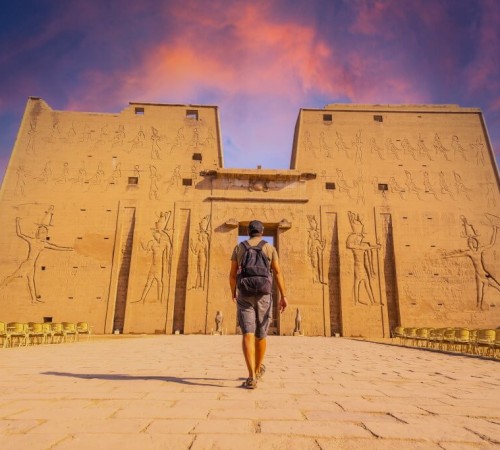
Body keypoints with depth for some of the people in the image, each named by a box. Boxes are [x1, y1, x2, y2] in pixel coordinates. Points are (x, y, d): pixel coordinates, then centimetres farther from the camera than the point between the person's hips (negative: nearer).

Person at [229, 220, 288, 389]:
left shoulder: (239, 248, 7)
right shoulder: (270, 248, 5)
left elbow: (232, 274, 8)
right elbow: (278, 273, -4)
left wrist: (233, 293, 24)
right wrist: (283, 296, -6)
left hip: (244, 296, 0)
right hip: (263, 296, 0)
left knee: (248, 335, -8)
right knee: (260, 334, 15)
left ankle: (252, 377, -20)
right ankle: (258, 369, 32)